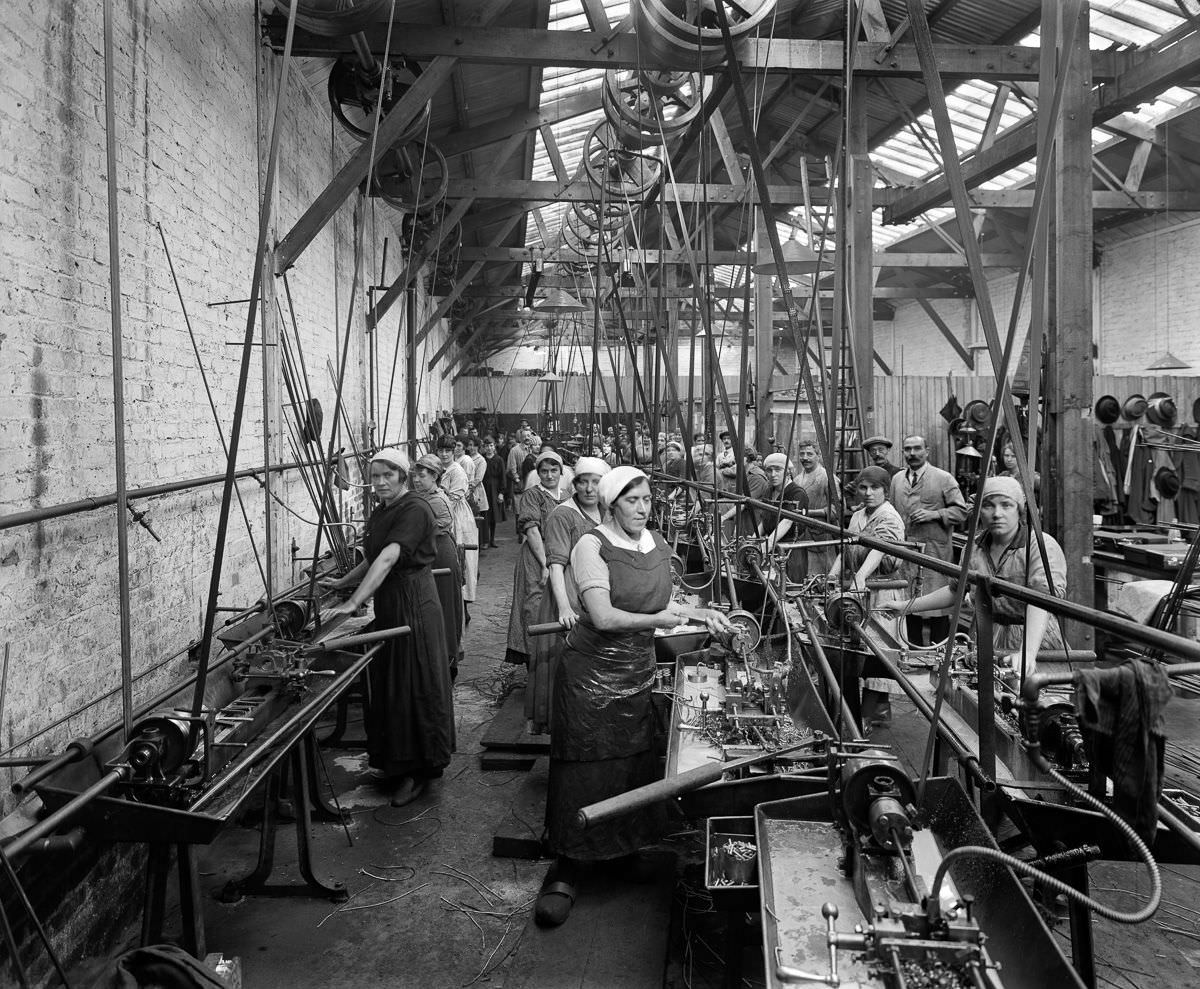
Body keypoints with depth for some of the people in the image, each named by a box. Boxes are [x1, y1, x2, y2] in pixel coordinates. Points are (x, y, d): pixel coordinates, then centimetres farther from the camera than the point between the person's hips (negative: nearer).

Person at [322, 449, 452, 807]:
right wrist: (343, 583, 15)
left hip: (413, 602, -9)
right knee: (388, 681, 15)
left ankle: (419, 770, 12)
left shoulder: (415, 510, -18)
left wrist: (353, 603, -33)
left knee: (415, 684, -1)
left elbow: (389, 558, -28)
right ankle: (395, 762, 30)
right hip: (387, 602, 9)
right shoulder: (380, 512, 11)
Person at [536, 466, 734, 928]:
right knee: (585, 771, 0)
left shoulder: (657, 544, 7)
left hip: (637, 675, 6)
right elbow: (604, 616, -21)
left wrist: (701, 613, 6)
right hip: (591, 675, -6)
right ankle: (565, 872, 13)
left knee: (633, 765, 12)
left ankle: (623, 850, 33)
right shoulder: (592, 545, -15)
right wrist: (656, 620, -18)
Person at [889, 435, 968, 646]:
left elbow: (961, 510, -2)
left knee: (937, 606, -4)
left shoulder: (943, 478, 0)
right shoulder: (897, 480, 15)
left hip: (934, 552, -5)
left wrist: (933, 514, -15)